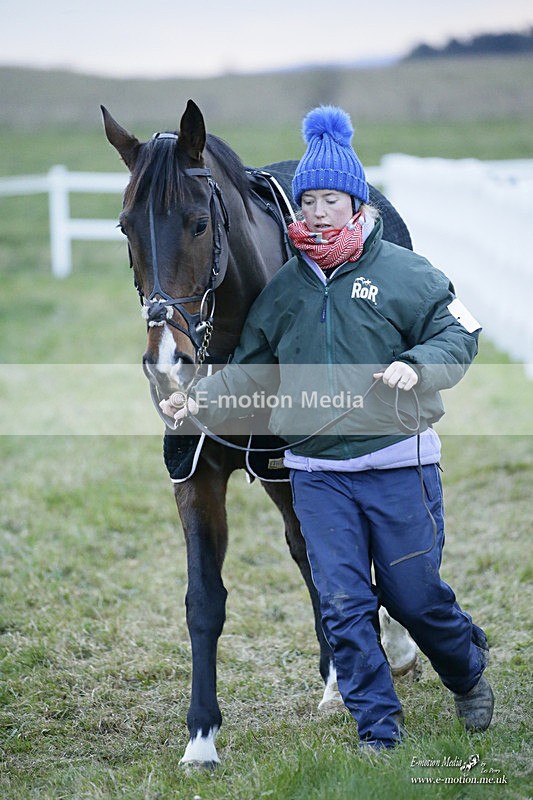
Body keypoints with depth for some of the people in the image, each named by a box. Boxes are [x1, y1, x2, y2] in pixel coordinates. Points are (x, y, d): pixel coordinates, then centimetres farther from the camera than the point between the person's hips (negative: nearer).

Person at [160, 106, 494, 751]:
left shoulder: (402, 272, -3)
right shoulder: (282, 287, 8)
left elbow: (457, 333, -3)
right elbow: (249, 368, 12)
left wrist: (416, 367, -23)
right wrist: (202, 401, -6)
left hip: (397, 462, -3)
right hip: (316, 473, 3)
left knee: (414, 594, 6)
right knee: (343, 606, -1)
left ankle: (469, 674, 37)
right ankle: (378, 732, 10)